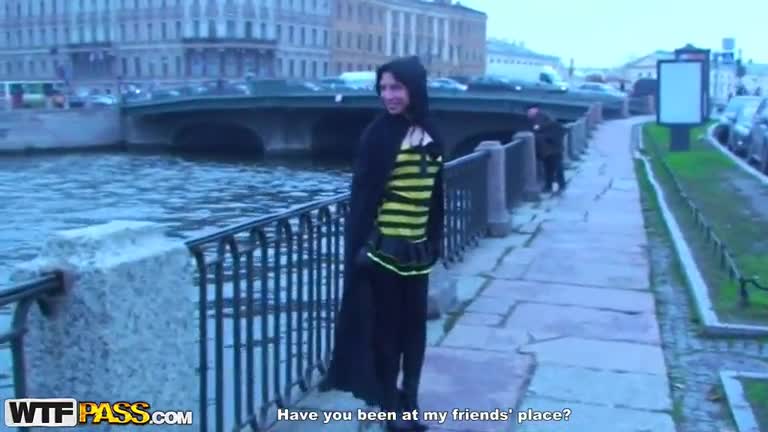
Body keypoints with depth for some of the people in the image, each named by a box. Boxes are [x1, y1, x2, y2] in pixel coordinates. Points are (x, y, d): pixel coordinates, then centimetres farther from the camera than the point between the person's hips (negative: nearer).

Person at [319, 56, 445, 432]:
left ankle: (408, 402, 26)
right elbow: (362, 193, -11)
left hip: (417, 248, 5)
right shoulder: (379, 135, -9)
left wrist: (435, 241, 12)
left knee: (414, 325, 12)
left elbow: (435, 194, 12)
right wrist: (360, 244, -16)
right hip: (383, 246, -5)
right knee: (387, 326, 4)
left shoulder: (431, 135, 6)